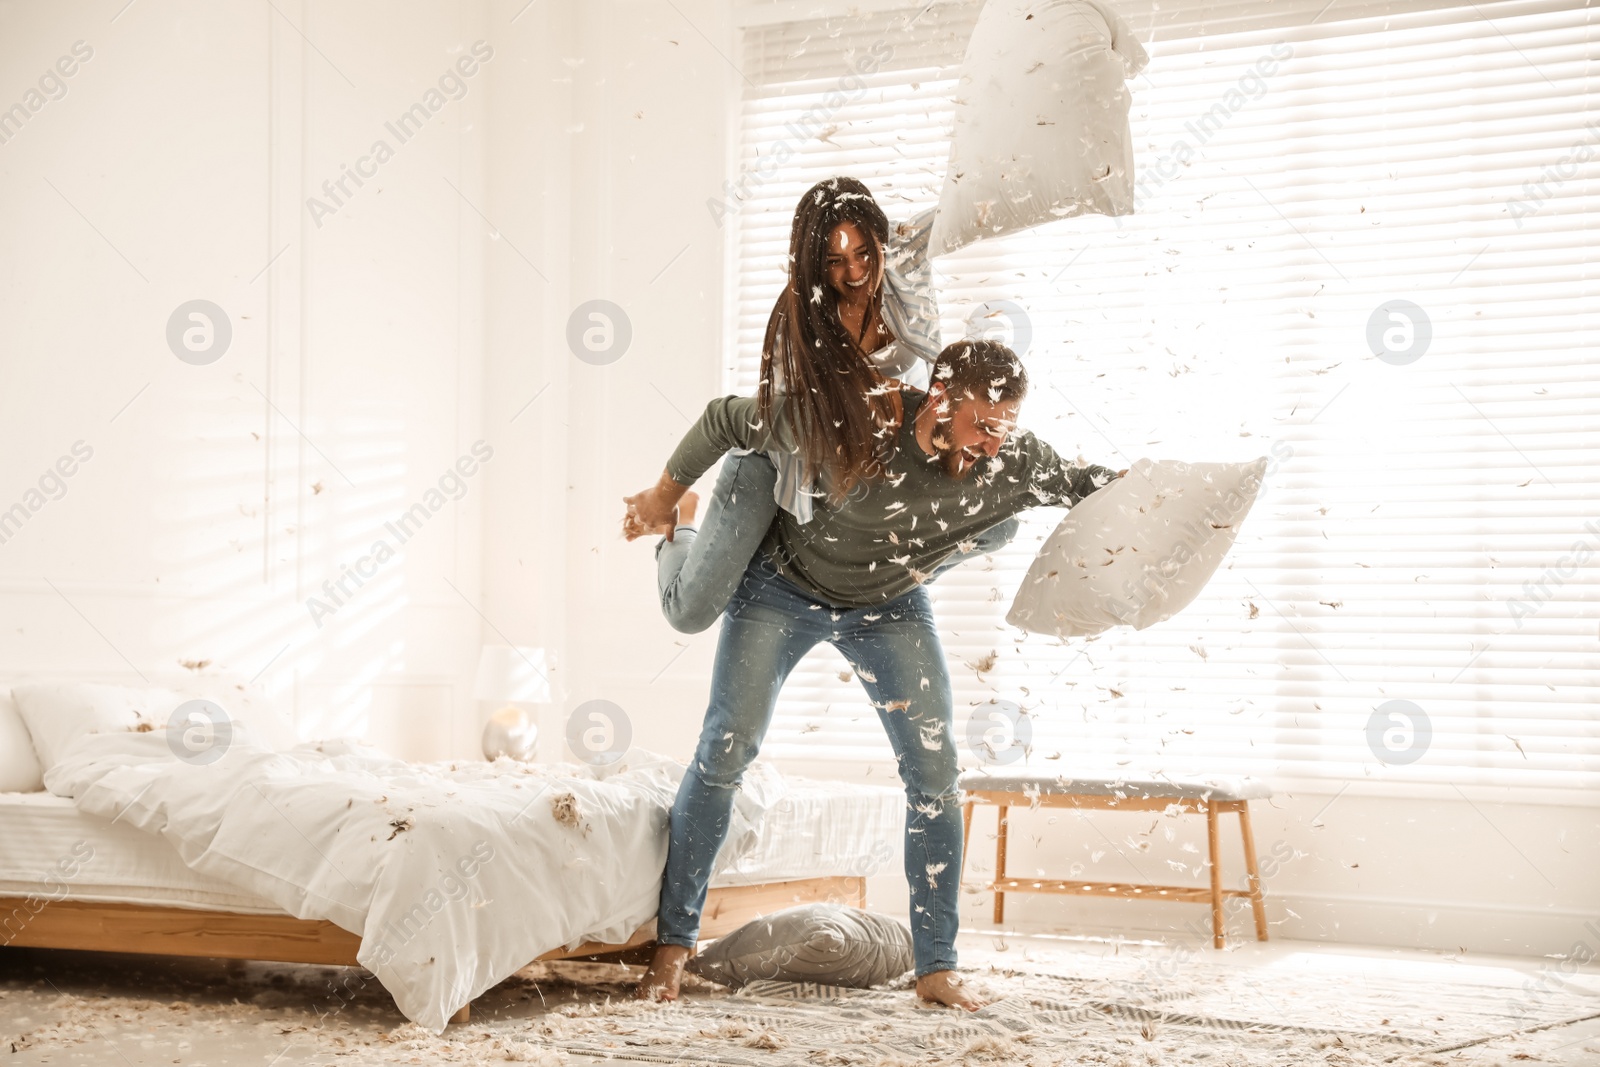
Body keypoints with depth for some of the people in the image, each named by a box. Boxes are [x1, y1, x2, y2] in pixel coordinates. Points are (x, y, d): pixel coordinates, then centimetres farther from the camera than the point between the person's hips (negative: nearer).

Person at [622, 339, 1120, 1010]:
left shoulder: (1012, 461, -23)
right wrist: (666, 495, -4)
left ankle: (937, 969, 1)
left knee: (935, 772, -8)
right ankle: (673, 944, 5)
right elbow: (726, 420, -20)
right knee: (725, 751, -7)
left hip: (890, 606, 3)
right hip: (784, 588, -3)